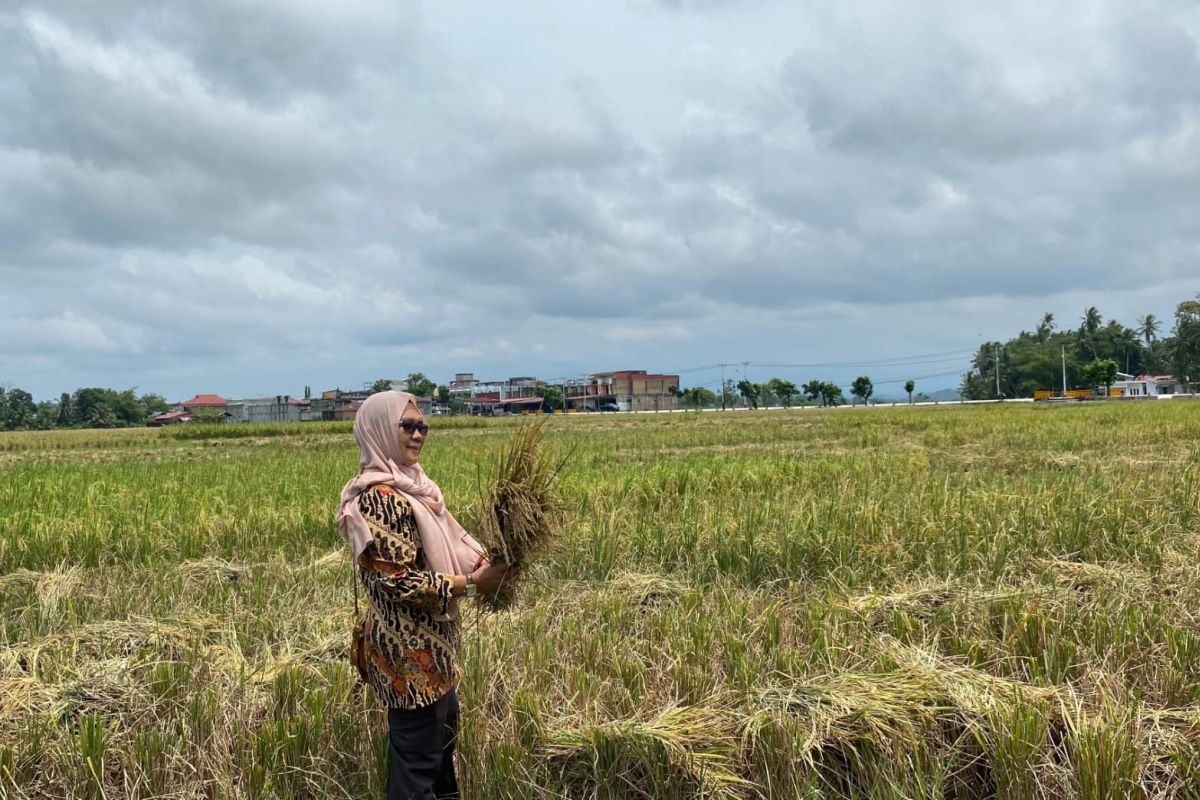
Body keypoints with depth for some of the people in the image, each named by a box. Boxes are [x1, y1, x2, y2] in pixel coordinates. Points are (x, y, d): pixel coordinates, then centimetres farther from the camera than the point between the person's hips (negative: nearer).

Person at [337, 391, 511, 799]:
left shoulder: (409, 485, 7)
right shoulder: (380, 498, -23)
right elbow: (398, 582, -26)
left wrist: (483, 563, -3)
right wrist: (471, 583, -21)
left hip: (429, 641, 10)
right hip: (409, 649, -10)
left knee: (442, 732, 25)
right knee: (417, 753, 4)